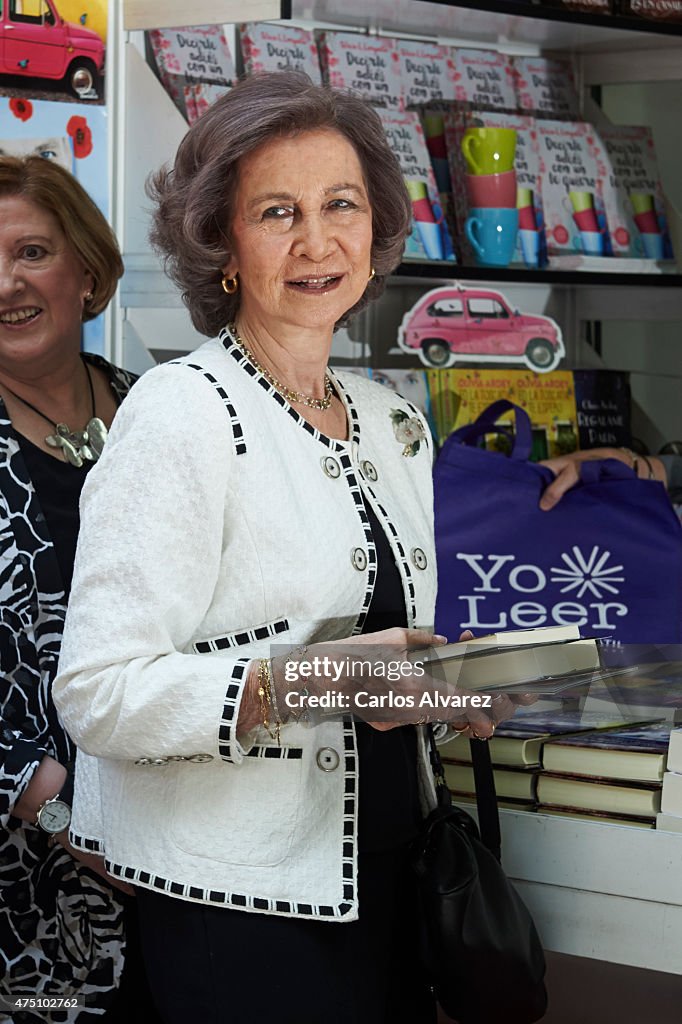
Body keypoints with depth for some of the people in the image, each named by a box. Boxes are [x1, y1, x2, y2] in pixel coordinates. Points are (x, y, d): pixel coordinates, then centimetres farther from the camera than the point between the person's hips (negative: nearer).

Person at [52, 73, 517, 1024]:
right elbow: (98, 692, -19)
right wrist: (302, 682, -30)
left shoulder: (393, 424, 11)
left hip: (385, 870, 7)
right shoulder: (181, 413, -13)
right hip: (236, 900, -7)